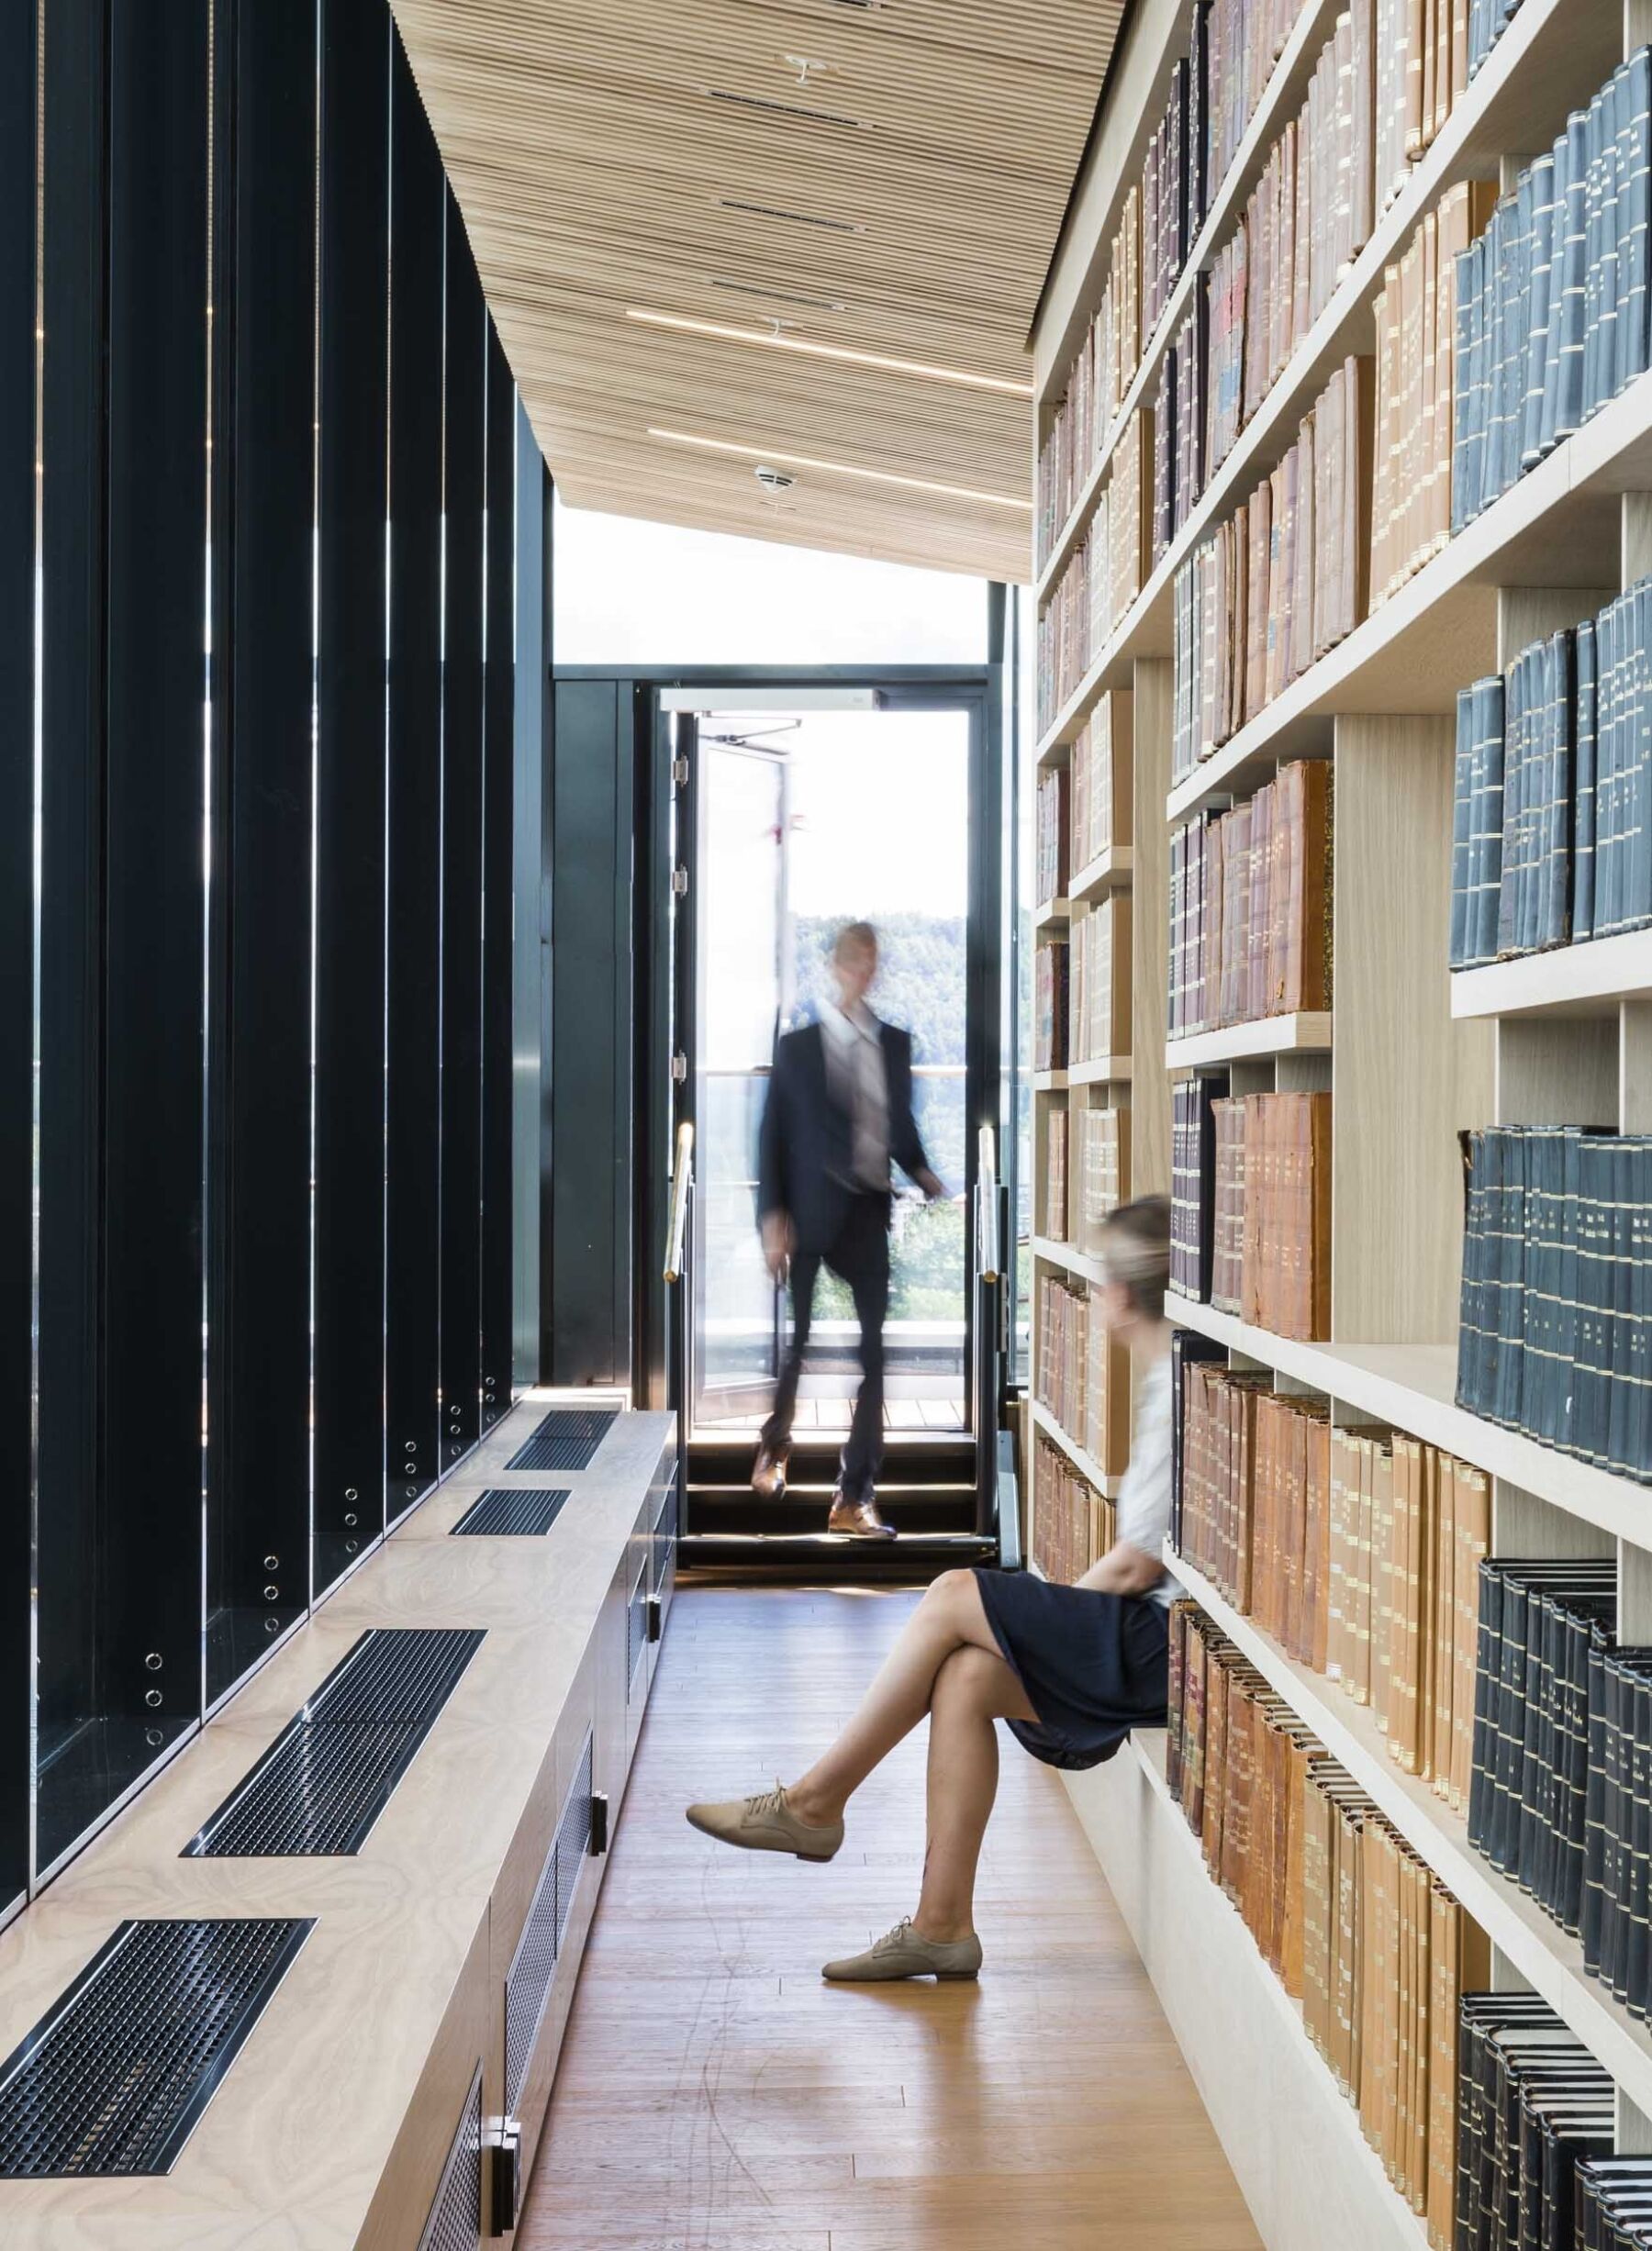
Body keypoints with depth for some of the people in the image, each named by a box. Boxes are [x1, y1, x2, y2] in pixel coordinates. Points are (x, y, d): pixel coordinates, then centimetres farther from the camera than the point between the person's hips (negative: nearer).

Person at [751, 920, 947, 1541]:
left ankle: (854, 1498, 8)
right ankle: (773, 1452, 37)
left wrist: (925, 1176, -5)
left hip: (871, 1215, 3)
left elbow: (903, 1124, 14)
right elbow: (773, 1135, -1)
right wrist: (772, 1215, -8)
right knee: (797, 1341, 8)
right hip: (815, 1216, -2)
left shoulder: (895, 1043, 8)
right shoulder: (798, 1046, 0)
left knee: (874, 1352, 0)